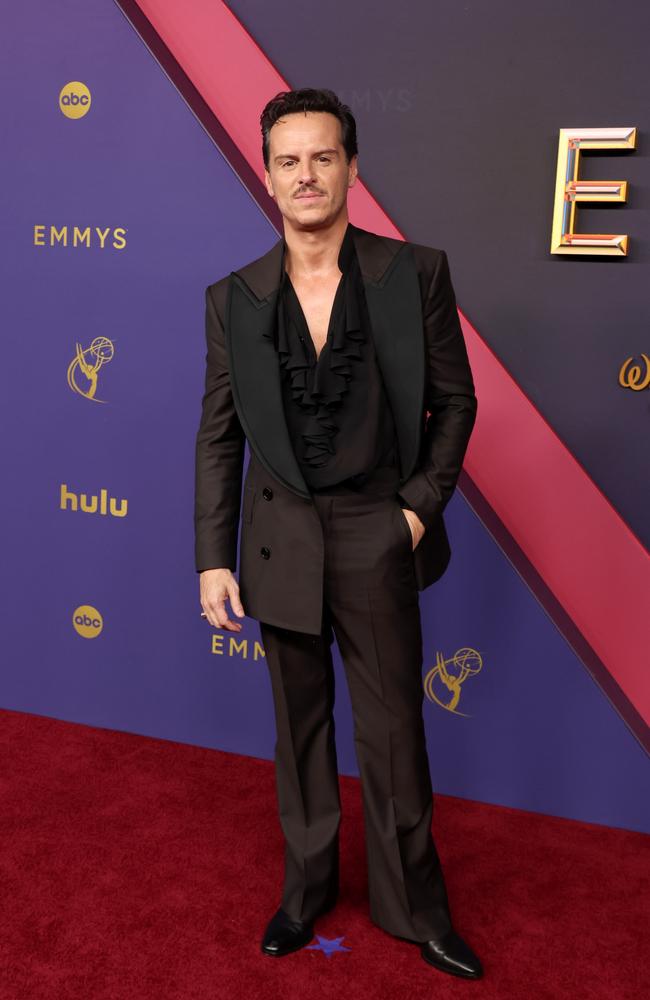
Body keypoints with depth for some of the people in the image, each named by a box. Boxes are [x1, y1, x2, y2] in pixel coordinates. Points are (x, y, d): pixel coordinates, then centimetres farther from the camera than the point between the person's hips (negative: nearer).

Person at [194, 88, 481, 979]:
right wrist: (213, 558, -1)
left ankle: (414, 906, 31)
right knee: (300, 726, 17)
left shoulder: (416, 274, -6)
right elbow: (219, 437, 2)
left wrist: (423, 506, -7)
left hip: (377, 536, -1)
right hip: (281, 538, 2)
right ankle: (308, 886, 37)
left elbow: (454, 401, 2)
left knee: (393, 733, 10)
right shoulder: (233, 298, -1)